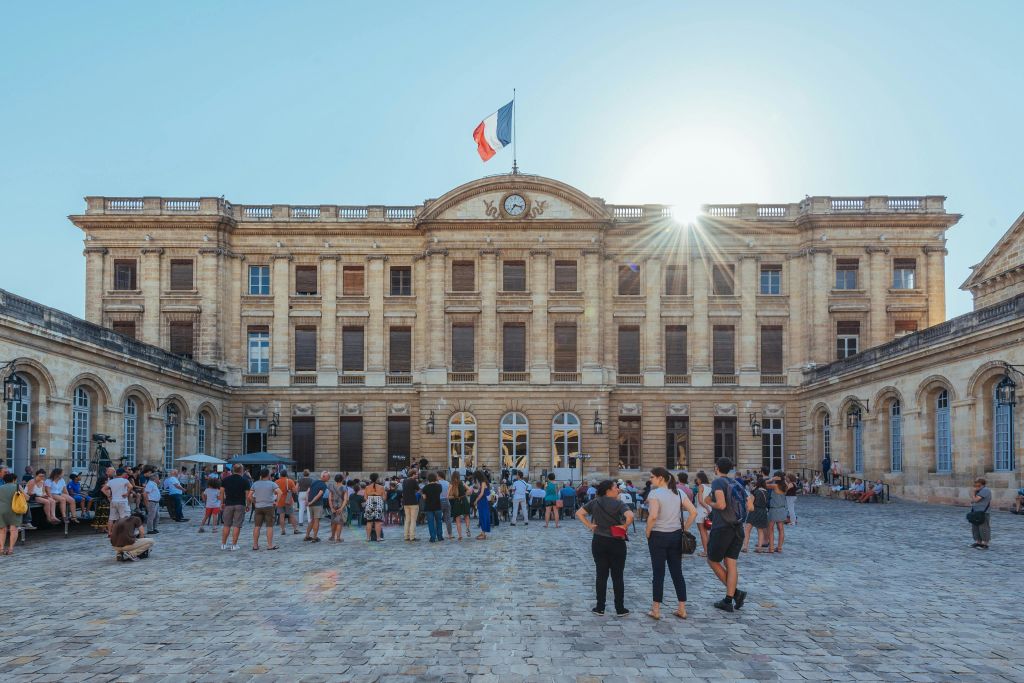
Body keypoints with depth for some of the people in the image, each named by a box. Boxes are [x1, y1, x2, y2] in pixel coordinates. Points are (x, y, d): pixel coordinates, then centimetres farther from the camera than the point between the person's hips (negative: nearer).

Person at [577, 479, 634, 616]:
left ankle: (600, 608, 12)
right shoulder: (618, 504, -11)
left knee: (601, 575, 9)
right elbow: (630, 516, -27)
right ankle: (620, 609, 11)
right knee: (617, 576, 6)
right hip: (616, 543, -3)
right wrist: (625, 526, -11)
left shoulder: (594, 502, 3)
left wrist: (589, 525, 0)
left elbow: (579, 513, 1)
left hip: (598, 542, 3)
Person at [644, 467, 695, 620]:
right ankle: (682, 609, 16)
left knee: (658, 573, 2)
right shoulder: (678, 493, 6)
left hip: (658, 535, -5)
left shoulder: (654, 494, -12)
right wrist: (685, 528, 8)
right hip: (676, 535, 5)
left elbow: (653, 516, -25)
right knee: (677, 572, 11)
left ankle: (656, 610, 9)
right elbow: (693, 512, 2)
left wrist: (648, 532, -11)